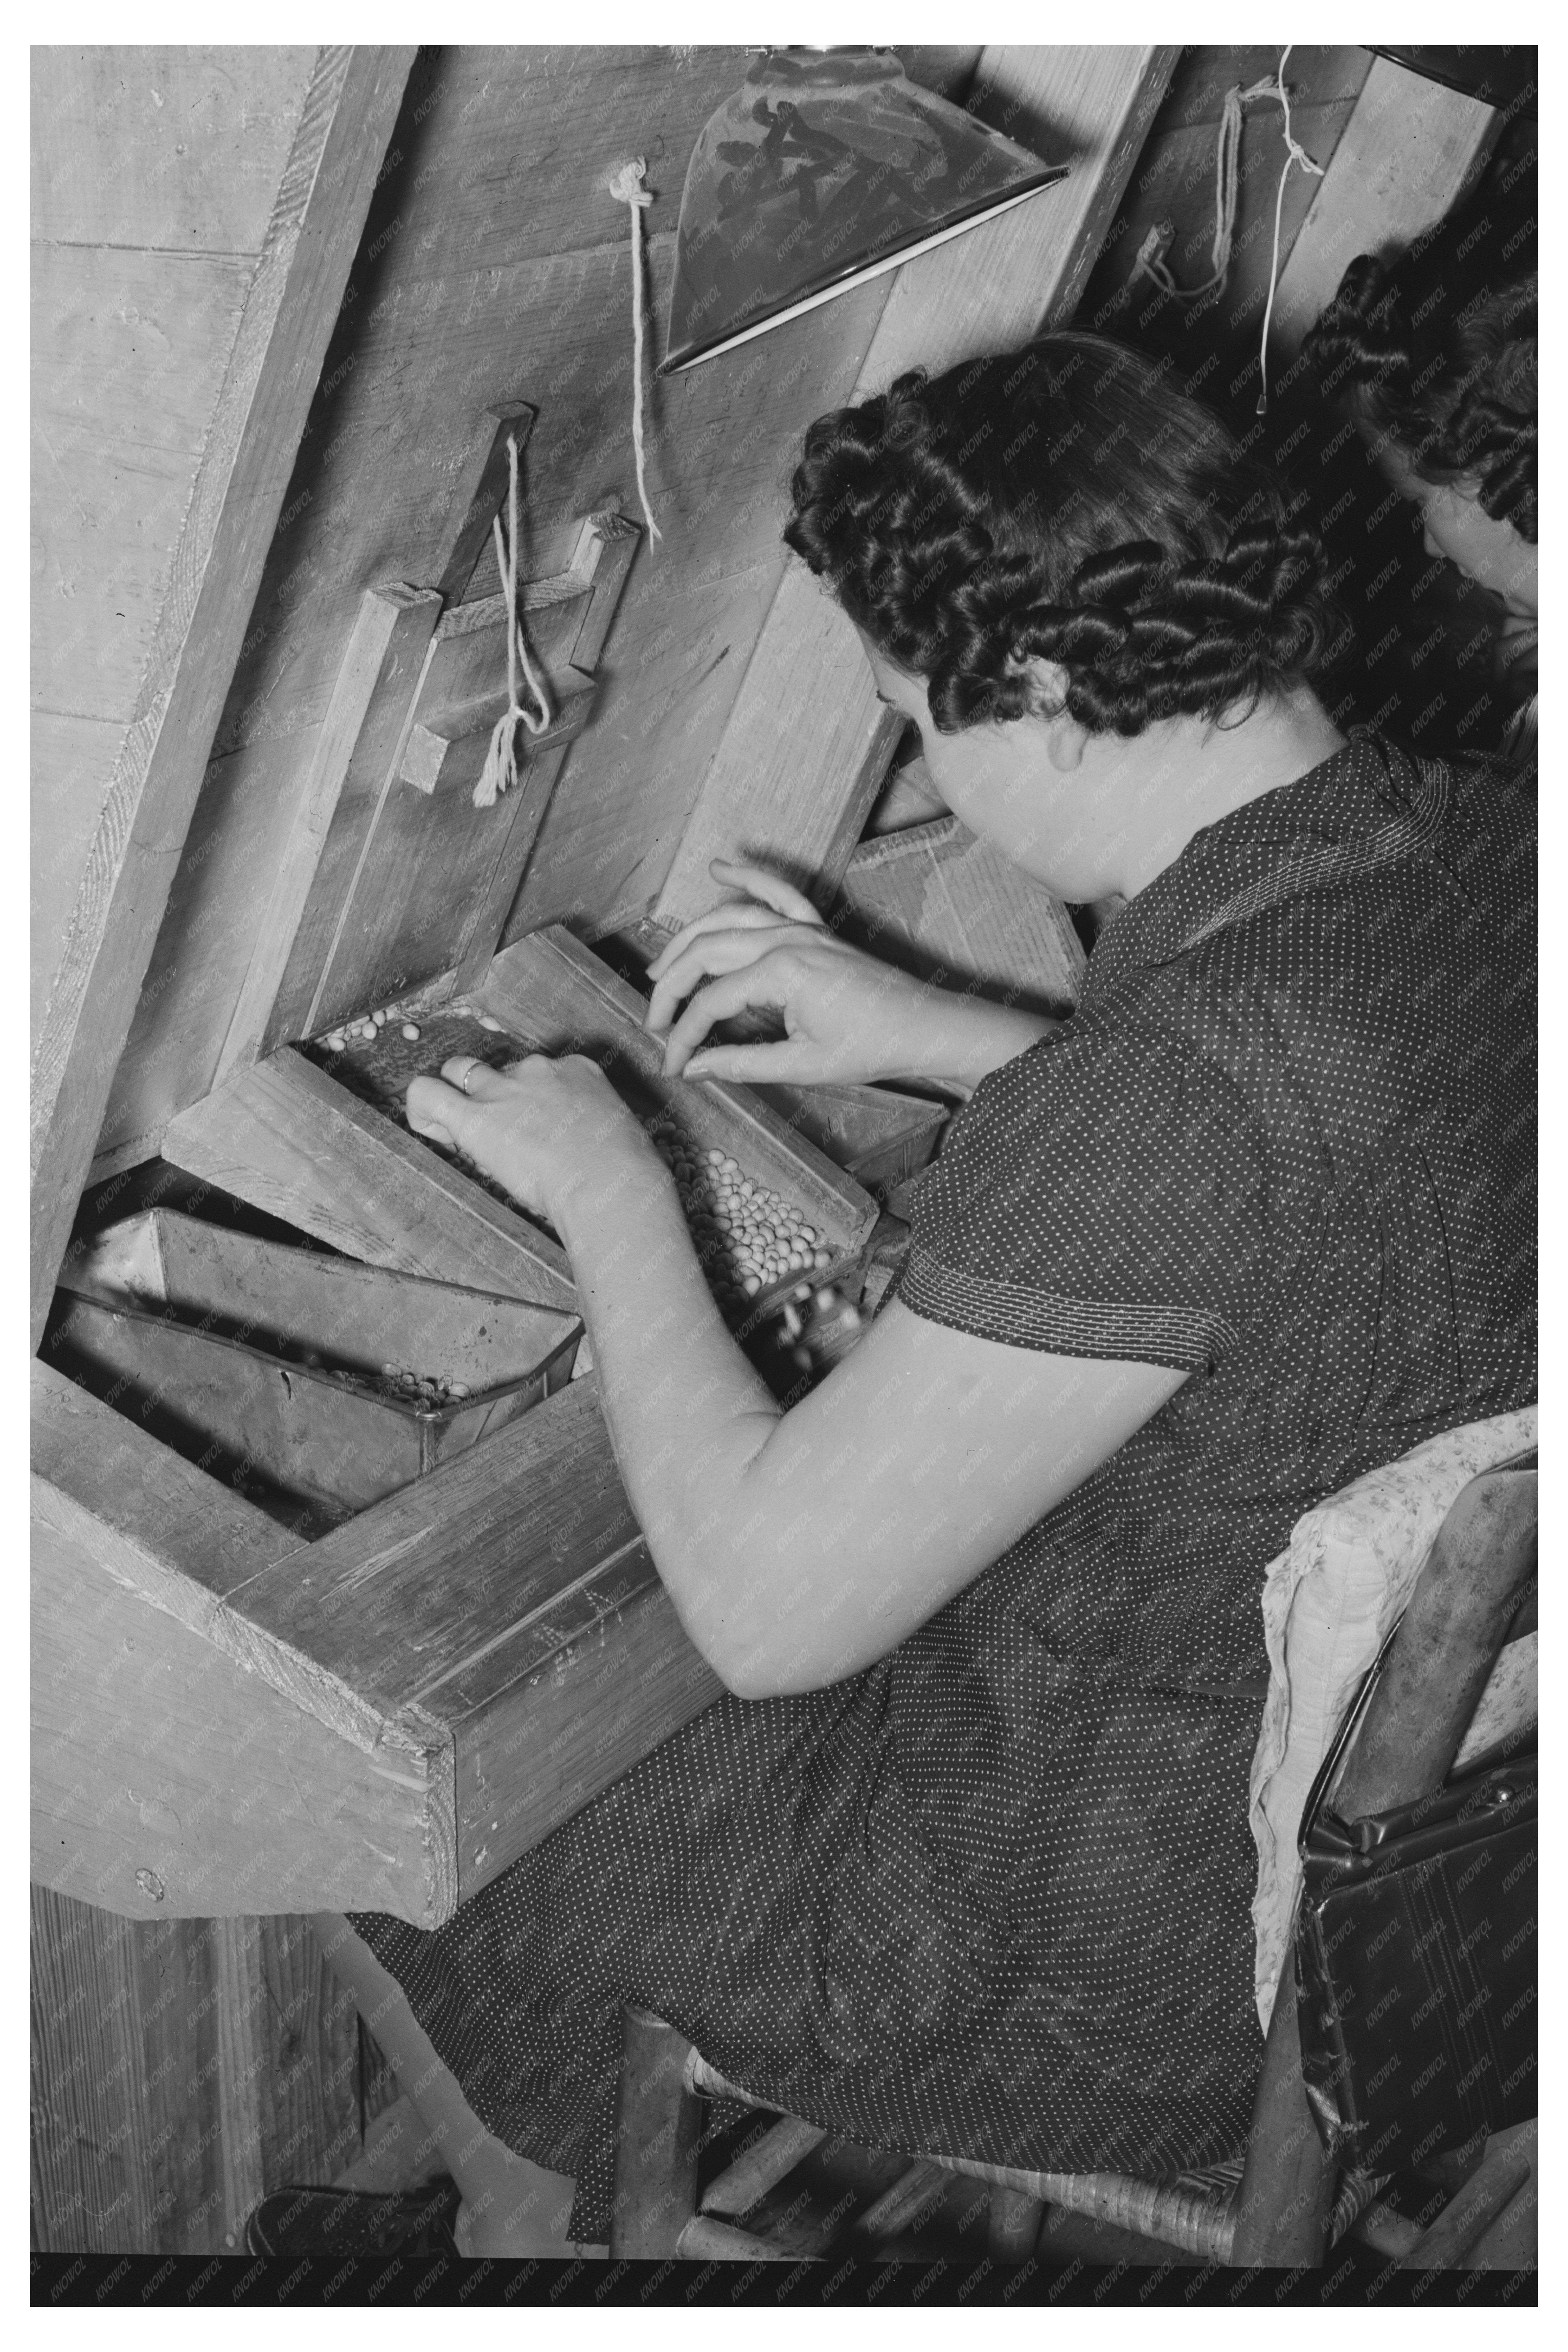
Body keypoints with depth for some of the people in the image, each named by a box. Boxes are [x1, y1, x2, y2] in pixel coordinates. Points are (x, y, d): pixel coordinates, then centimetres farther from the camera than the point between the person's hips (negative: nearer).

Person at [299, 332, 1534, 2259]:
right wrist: (947, 1040, 7)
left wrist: (613, 1198, -14)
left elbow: (766, 1608, -28)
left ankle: (540, 2215, 42)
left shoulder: (1177, 1089, -37)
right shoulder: (1486, 840, -10)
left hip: (1143, 1986, -8)